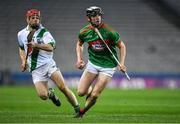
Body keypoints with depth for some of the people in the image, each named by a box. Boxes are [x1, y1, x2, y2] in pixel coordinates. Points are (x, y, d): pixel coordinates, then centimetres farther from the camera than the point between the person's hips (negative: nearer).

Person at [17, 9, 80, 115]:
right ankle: (50, 93, 20)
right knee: (43, 95, -16)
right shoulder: (21, 34, 9)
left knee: (63, 87, -17)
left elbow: (50, 47, -20)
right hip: (36, 69, 2)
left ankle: (77, 109, -5)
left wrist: (36, 45, -33)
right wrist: (24, 61, 13)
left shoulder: (44, 32, -3)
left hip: (48, 63, -2)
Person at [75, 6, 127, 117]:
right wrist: (79, 59, 2)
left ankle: (82, 112, 16)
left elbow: (122, 46, -7)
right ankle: (90, 91, 31)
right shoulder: (85, 32, -6)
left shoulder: (109, 32, -17)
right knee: (81, 92, -5)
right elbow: (79, 44, 16)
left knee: (94, 95, -11)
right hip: (93, 63, 4)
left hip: (108, 66, -3)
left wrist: (122, 63, -17)